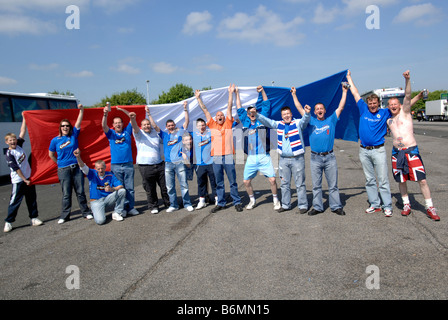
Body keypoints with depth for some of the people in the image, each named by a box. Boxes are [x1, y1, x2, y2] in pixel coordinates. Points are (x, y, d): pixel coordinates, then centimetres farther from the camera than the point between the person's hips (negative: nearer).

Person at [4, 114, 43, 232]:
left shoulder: (19, 146, 5)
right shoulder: (9, 154, -11)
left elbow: (22, 132, 10)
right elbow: (16, 169, -13)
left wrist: (24, 118, 10)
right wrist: (25, 180, -13)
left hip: (29, 178, 6)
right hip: (18, 181, -6)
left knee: (32, 200, 9)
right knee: (15, 201, -2)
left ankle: (34, 218, 17)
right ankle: (8, 222, 8)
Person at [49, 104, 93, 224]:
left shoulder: (73, 135, 5)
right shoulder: (55, 140, 3)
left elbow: (78, 123, -6)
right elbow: (51, 154, 13)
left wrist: (81, 110, -14)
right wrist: (60, 163, 11)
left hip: (77, 168, 1)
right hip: (63, 169, -1)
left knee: (80, 192, 7)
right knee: (66, 194, 4)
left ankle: (86, 212, 16)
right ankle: (65, 215, 14)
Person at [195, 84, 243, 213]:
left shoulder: (228, 124, 9)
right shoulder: (212, 125, 12)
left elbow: (229, 107, 7)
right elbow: (204, 109, 15)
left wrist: (231, 93, 6)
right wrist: (198, 98, 18)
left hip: (228, 156, -2)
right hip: (216, 157, 2)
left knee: (233, 182, 4)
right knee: (219, 183, 9)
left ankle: (237, 202, 14)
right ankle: (221, 203, 18)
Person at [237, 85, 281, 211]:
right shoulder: (245, 122, 14)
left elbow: (266, 105, 9)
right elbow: (239, 109, 22)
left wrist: (262, 91, 5)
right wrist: (237, 94, 24)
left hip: (264, 157, -2)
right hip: (251, 158, 3)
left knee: (272, 179, -8)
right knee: (246, 181, 3)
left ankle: (276, 200, 13)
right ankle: (252, 200, 25)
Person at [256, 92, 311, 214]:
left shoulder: (298, 123, -3)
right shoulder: (278, 124, 9)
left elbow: (305, 120, -21)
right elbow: (266, 121, 7)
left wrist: (307, 113, -43)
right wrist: (256, 115, -7)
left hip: (297, 159, -4)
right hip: (283, 159, 5)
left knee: (300, 183, 2)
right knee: (284, 183, 12)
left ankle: (303, 205, 11)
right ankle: (285, 205, 23)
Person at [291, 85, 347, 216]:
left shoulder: (331, 120, 9)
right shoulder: (311, 121, 9)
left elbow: (340, 107, 9)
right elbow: (300, 109, 9)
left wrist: (344, 92, 8)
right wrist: (294, 95, 9)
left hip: (329, 157, 0)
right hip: (315, 158, 1)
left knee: (333, 184, 5)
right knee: (316, 185, 6)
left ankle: (336, 206, 13)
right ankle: (317, 207, 14)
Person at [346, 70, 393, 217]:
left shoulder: (384, 113, 3)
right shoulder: (363, 110, 8)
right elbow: (355, 94, 15)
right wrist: (349, 78, 22)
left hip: (379, 150, -3)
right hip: (364, 151, 3)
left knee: (383, 179, -2)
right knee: (369, 180, 8)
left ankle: (387, 207, 5)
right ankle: (375, 204, 17)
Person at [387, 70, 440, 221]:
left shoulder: (405, 113, 5)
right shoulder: (388, 120, 16)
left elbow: (407, 97, -11)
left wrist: (407, 80, -22)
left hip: (411, 151, -4)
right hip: (396, 152, 4)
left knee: (422, 180, -5)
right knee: (401, 181, 8)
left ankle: (430, 208, 4)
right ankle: (406, 204, 24)